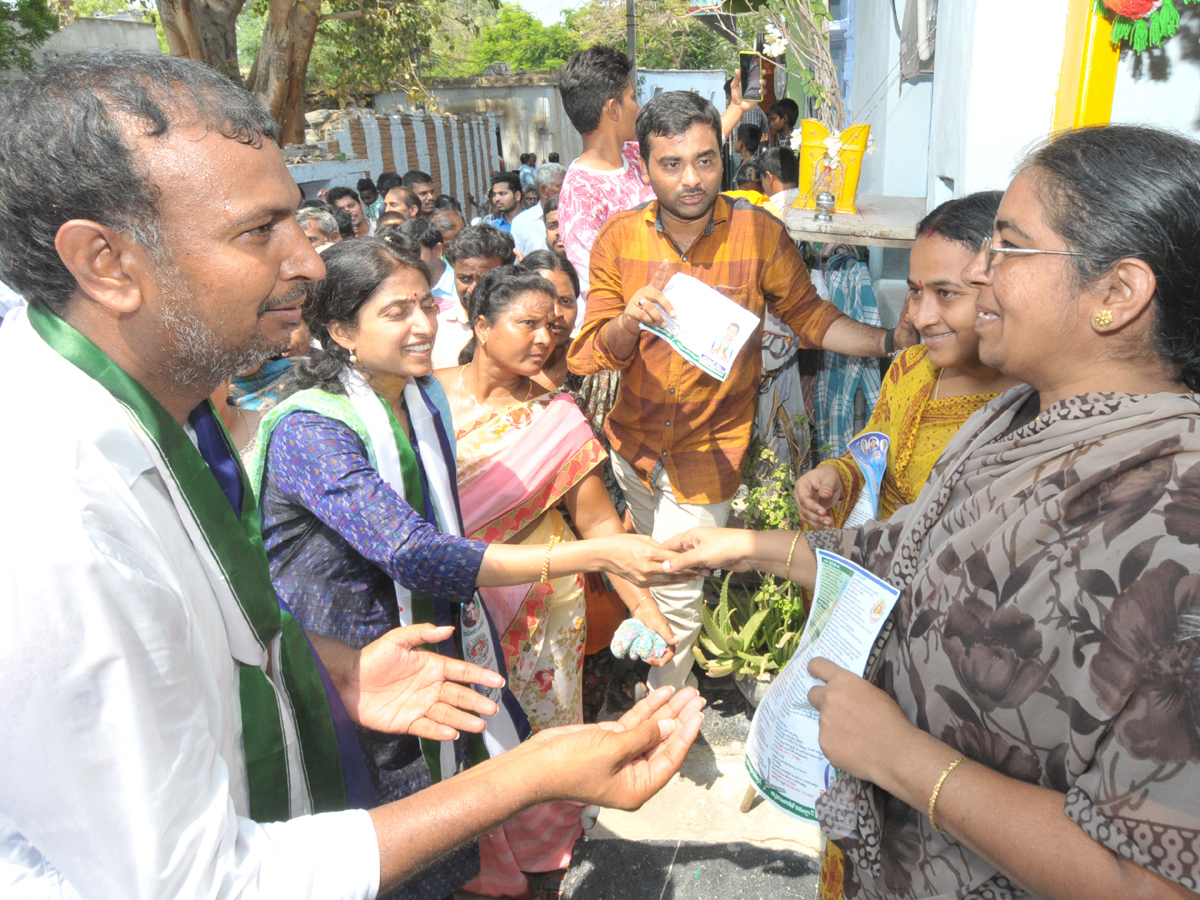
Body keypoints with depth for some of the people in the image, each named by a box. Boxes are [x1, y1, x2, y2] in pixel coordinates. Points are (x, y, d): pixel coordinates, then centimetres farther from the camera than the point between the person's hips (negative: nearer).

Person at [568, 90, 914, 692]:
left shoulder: (759, 233, -14)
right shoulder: (619, 239, -8)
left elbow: (809, 316, -3)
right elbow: (590, 354, -11)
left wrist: (894, 341, -15)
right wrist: (628, 320, -32)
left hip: (708, 446, -3)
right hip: (633, 439, 4)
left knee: (676, 593, 0)